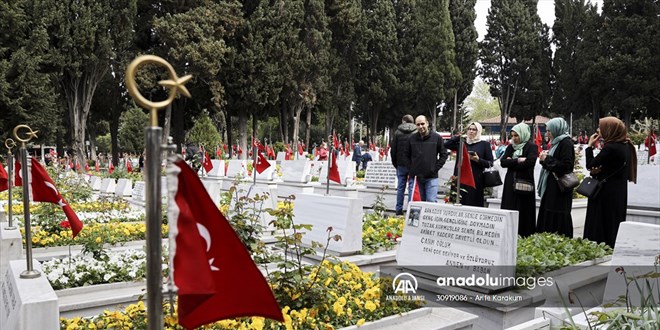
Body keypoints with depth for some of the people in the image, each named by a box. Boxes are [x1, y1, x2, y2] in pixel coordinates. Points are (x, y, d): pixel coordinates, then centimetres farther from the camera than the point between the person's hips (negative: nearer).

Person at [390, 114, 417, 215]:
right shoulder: (416, 133, -4)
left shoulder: (397, 132, 2)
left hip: (401, 165, 2)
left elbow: (393, 149, 5)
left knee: (400, 187, 8)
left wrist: (395, 163, 14)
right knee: (412, 187, 3)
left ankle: (399, 210, 11)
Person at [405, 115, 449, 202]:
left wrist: (436, 168, -5)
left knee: (432, 202, -9)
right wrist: (410, 171, 6)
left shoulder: (436, 137, -2)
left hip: (431, 177, -2)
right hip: (416, 177, 3)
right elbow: (407, 155, 12)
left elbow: (444, 154, 4)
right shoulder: (412, 138, 4)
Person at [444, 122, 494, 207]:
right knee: (459, 203, -1)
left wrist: (478, 160, -13)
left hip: (475, 181, -3)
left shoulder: (484, 144, 7)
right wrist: (458, 136, 8)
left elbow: (490, 163, 3)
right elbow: (446, 145, 11)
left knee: (473, 204, -5)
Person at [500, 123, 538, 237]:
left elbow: (529, 163, -16)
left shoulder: (531, 146, -1)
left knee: (523, 212, -4)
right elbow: (503, 162, 1)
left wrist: (511, 163, -6)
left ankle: (524, 237, 2)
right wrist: (518, 161, -11)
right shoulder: (510, 147, 14)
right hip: (510, 183, 5)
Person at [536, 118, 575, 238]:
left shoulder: (566, 143, -13)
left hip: (559, 188, -10)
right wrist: (545, 158, 3)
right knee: (548, 216, 11)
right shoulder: (557, 143, 16)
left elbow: (565, 165, -20)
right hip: (551, 188, 10)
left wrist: (547, 159, -13)